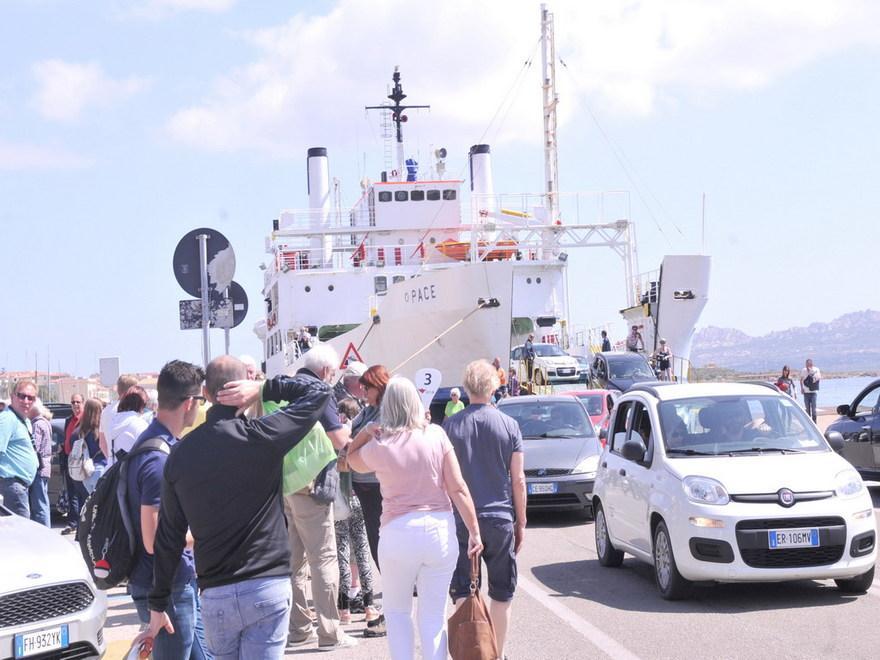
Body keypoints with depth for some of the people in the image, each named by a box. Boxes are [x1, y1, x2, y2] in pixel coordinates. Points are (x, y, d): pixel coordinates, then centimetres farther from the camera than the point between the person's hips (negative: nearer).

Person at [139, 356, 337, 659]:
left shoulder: (181, 453, 3)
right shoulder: (260, 436, -9)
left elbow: (169, 537, 8)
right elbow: (318, 390, 1)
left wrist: (158, 604, 15)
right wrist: (263, 388, -3)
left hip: (214, 596, 4)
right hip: (267, 588, -3)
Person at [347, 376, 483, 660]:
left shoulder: (379, 445, -6)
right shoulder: (436, 434, -2)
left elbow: (352, 460, 16)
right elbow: (458, 488, -3)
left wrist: (366, 431, 9)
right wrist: (474, 531, 0)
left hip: (400, 532, -2)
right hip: (440, 529, 2)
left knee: (397, 611, 19)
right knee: (434, 616, 10)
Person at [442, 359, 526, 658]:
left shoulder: (450, 426, -1)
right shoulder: (509, 426, -2)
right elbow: (518, 480, 0)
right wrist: (521, 522, 9)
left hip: (461, 520, 0)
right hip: (500, 520, 0)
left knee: (463, 594, 5)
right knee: (501, 595, 11)